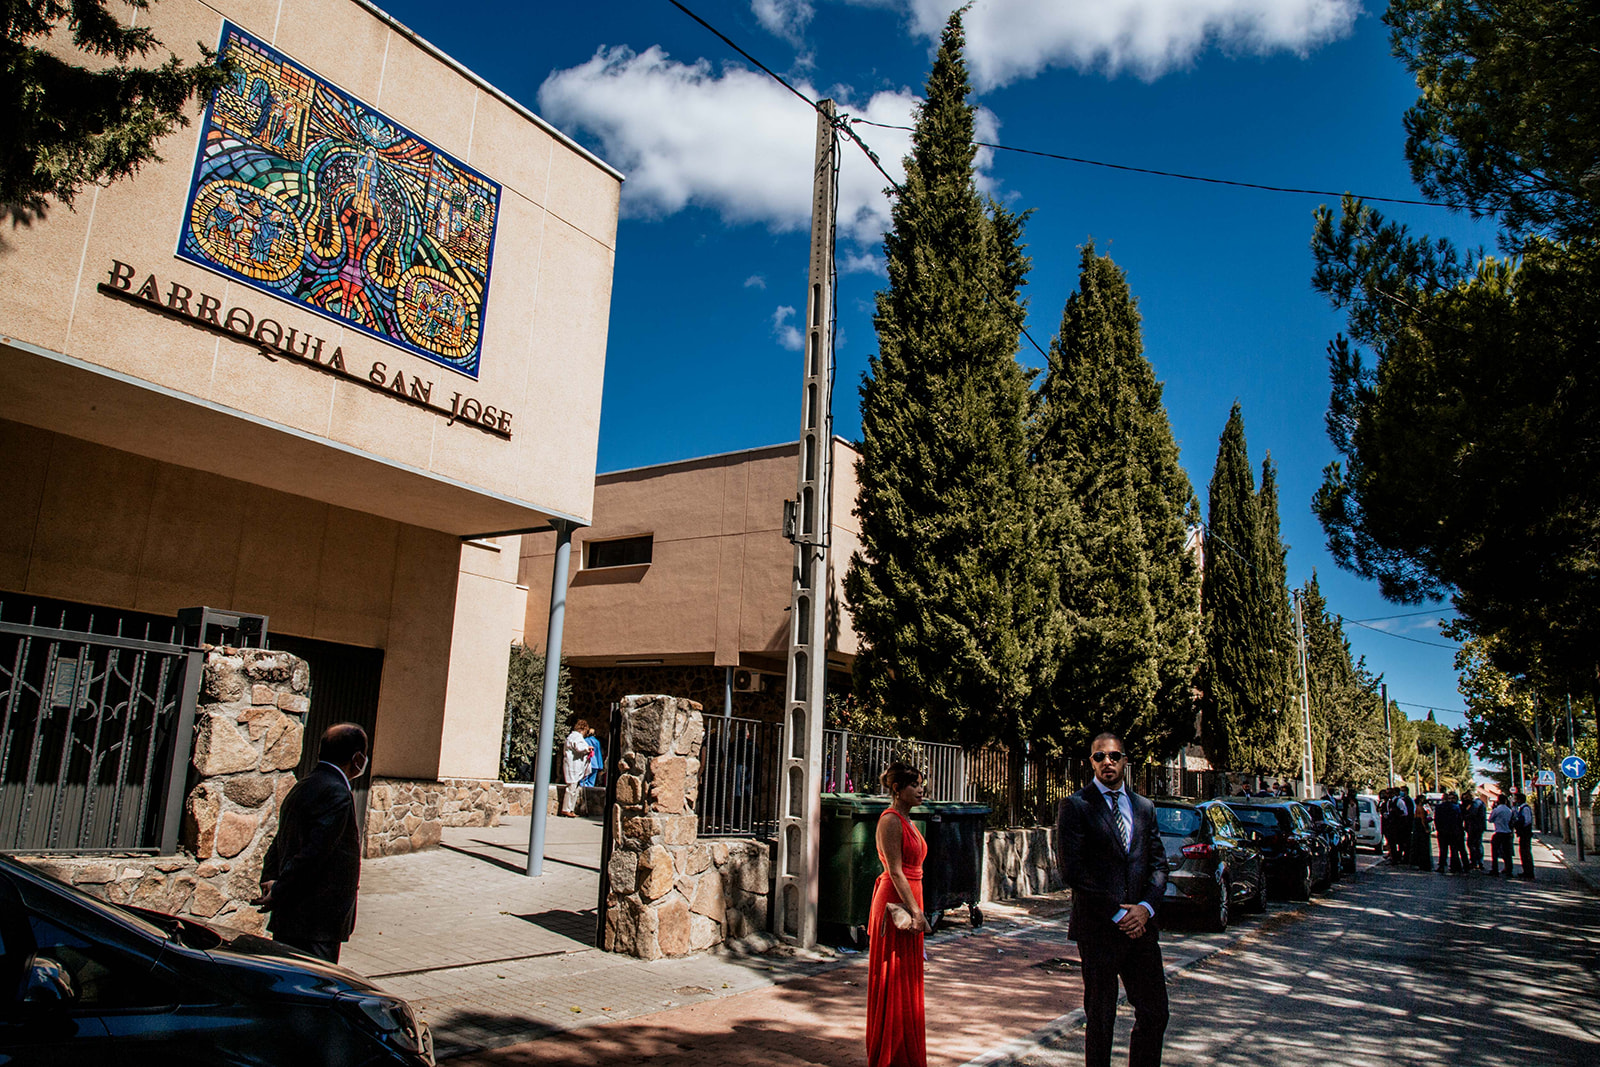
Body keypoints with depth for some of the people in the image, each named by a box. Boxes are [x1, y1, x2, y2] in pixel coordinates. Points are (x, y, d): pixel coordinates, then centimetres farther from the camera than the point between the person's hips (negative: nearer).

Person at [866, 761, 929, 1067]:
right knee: (894, 983, 0)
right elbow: (895, 871, -19)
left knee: (907, 982, 16)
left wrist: (916, 909, 18)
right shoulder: (890, 820, -15)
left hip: (909, 902, 9)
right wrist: (916, 912, -21)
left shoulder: (906, 820, 14)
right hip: (896, 904, -9)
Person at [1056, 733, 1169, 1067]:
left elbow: (1158, 864, 11)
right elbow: (1072, 870, -11)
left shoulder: (1144, 807, 12)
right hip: (1098, 926, -4)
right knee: (1100, 1017, 6)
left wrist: (1145, 907, -6)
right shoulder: (1075, 806, -5)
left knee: (1155, 1013, 6)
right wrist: (1115, 912, -12)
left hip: (1139, 924, 5)